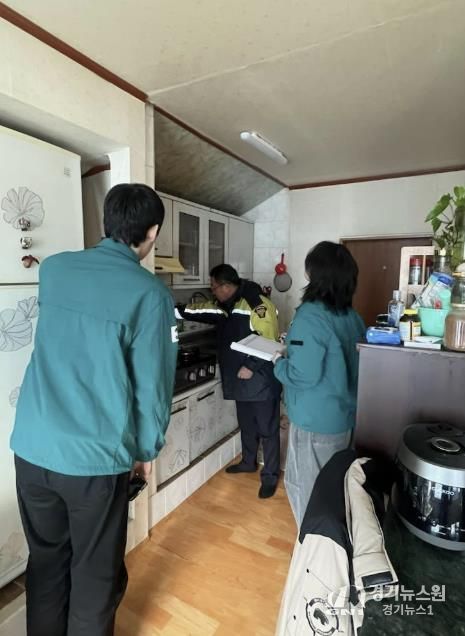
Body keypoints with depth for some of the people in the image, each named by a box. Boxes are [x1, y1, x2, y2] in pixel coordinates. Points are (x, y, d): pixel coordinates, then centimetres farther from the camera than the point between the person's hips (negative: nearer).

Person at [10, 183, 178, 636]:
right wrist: (147, 449, 4)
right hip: (95, 457, -5)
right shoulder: (150, 294, -15)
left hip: (32, 446, 5)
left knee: (45, 561, 25)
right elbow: (152, 385, -11)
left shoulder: (53, 268, 2)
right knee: (95, 573, 19)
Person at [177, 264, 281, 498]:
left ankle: (270, 475, 19)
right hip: (240, 379, 9)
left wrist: (251, 366, -22)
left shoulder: (258, 304, -20)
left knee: (267, 429, 4)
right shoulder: (224, 306, 8)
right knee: (246, 425, 23)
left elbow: (269, 342, -22)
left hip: (262, 379, -9)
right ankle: (248, 462, 43)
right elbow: (198, 310, 15)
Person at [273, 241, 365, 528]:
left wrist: (279, 362, -6)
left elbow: (302, 376, -25)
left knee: (306, 487, 12)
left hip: (316, 422, -8)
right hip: (345, 417, 8)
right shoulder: (353, 317, 3)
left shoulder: (310, 316, -22)